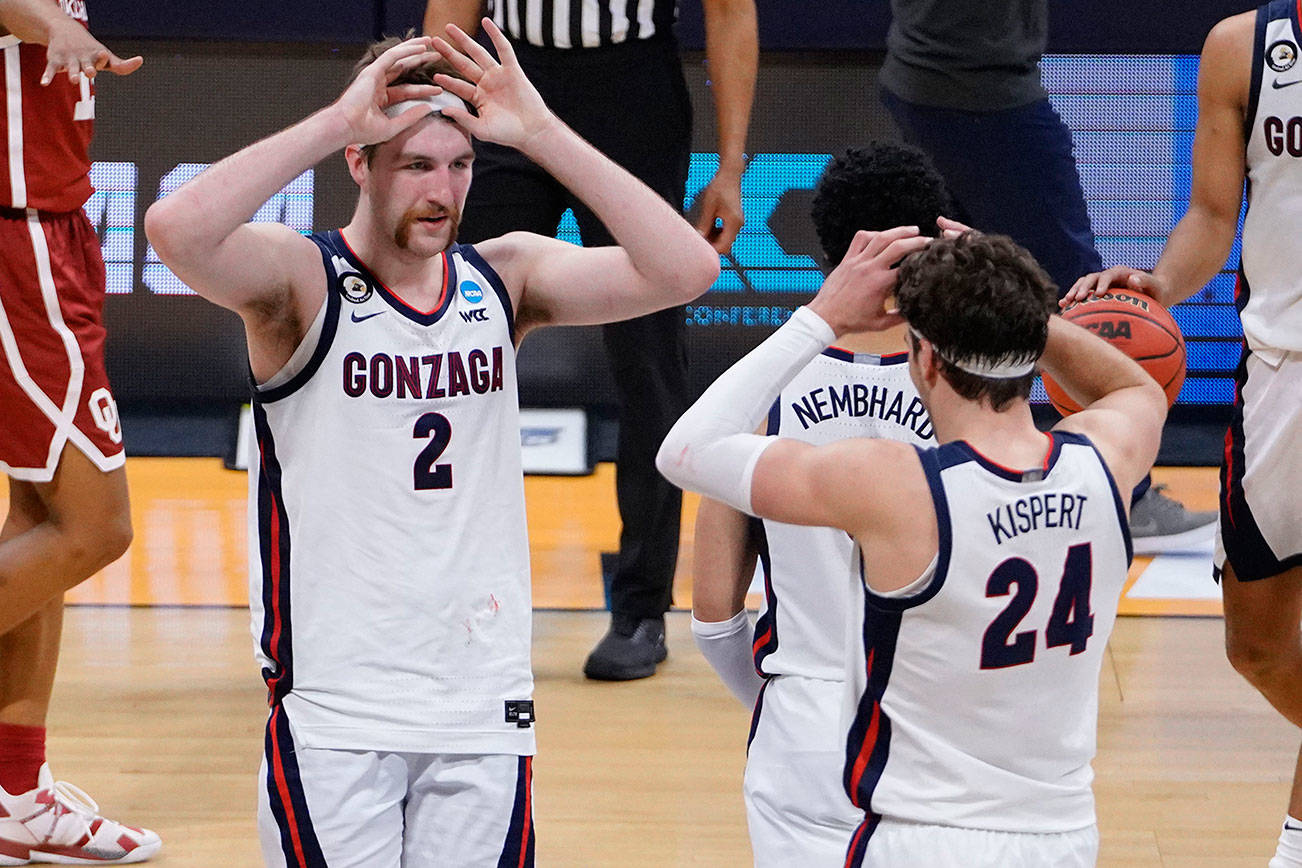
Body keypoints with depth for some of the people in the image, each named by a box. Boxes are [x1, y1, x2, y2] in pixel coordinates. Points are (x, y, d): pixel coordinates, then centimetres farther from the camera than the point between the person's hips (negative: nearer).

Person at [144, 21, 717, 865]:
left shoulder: (505, 278, 6)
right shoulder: (302, 280, -5)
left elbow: (684, 269, -7)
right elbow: (176, 230, -26)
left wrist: (541, 132, -11)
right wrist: (338, 120, -22)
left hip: (485, 708, 4)